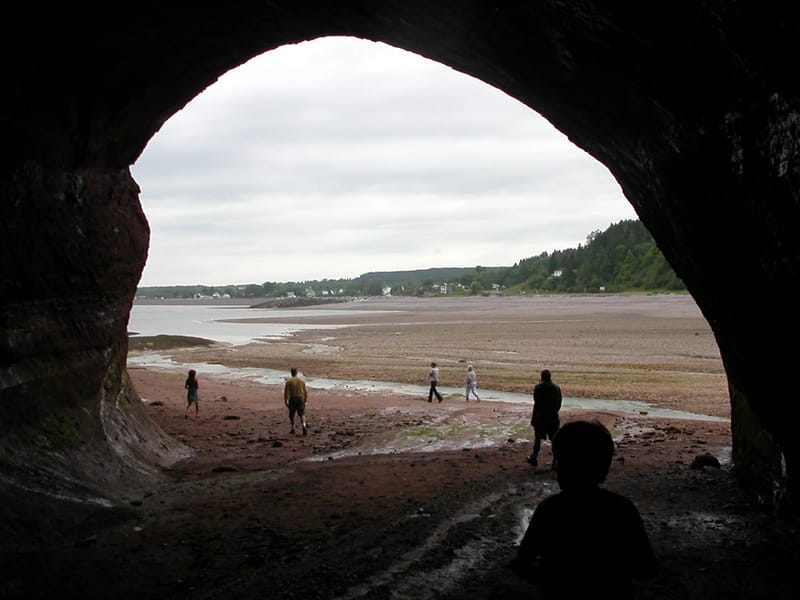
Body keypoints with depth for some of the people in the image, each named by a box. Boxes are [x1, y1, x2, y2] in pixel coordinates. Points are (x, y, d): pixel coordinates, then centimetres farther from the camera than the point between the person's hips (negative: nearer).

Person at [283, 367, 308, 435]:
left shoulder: (289, 381, -6)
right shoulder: (302, 380, 4)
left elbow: (286, 392, -9)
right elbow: (305, 391, 7)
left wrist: (286, 401, -3)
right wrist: (305, 400, 16)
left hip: (292, 399, -2)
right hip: (301, 398, 2)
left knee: (291, 415, 13)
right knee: (302, 414, 3)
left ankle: (293, 429, 18)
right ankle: (304, 426, -19)